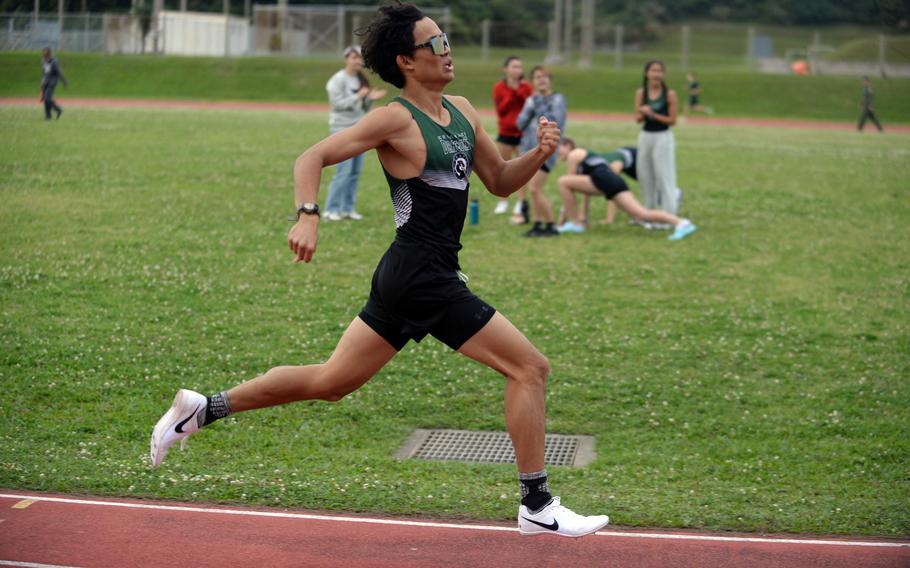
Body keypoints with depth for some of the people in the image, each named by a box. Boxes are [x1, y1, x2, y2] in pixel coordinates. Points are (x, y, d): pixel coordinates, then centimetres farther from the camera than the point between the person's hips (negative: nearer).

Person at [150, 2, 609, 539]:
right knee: (530, 367, -6)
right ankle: (538, 506, 1)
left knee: (329, 382, 15)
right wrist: (308, 216, -27)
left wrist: (539, 154, 1)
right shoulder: (397, 119, -10)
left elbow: (500, 182, 20)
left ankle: (202, 410, 21)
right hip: (422, 273, -9)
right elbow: (313, 158, -11)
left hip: (407, 276, 9)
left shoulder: (463, 111, 14)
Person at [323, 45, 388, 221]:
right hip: (343, 129, -7)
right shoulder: (338, 80, -7)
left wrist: (371, 98, -3)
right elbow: (338, 103, -15)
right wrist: (358, 96, -21)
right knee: (344, 171, -12)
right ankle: (331, 210, -6)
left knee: (355, 172, 6)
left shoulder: (361, 80, 13)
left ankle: (348, 208, 12)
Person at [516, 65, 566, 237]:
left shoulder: (557, 99, -3)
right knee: (532, 190, 5)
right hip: (528, 147, 6)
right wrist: (530, 108, -8)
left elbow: (556, 122, -16)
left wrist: (539, 107, -13)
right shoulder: (531, 100, 13)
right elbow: (521, 124, 6)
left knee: (535, 189, -14)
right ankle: (537, 225, 13)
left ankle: (550, 226, -4)